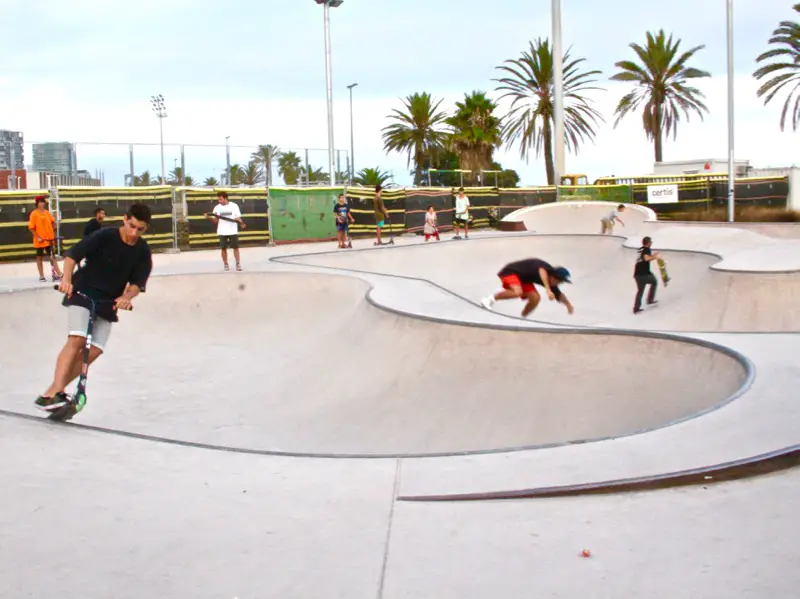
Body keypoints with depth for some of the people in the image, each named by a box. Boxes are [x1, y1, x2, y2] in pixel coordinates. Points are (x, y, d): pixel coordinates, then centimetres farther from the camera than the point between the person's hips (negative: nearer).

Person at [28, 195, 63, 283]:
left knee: (52, 257, 4)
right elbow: (31, 227, -12)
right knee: (40, 257, 10)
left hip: (49, 239, 4)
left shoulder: (47, 212, 2)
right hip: (39, 240, -3)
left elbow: (52, 222, 16)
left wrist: (52, 234, 10)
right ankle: (41, 276, 19)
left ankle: (58, 275, 3)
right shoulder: (34, 214, -11)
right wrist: (37, 237, -16)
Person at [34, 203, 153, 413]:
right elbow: (72, 254, -17)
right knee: (77, 340, -23)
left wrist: (126, 297, -26)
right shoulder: (105, 236, -13)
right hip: (82, 294, -4)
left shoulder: (143, 252, -2)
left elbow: (137, 283, -5)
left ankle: (54, 391, 2)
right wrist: (67, 279, -32)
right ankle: (54, 393, -27)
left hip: (108, 303, 5)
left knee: (94, 350, -7)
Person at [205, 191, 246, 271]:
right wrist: (209, 217, -17)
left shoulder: (234, 206, 0)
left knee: (235, 247, -3)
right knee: (224, 248, 2)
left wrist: (242, 223, -20)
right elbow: (215, 220, 2)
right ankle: (226, 265, 12)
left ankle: (238, 264, 2)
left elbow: (238, 217, 0)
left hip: (233, 231, -1)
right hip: (222, 232, 2)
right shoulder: (217, 207, 4)